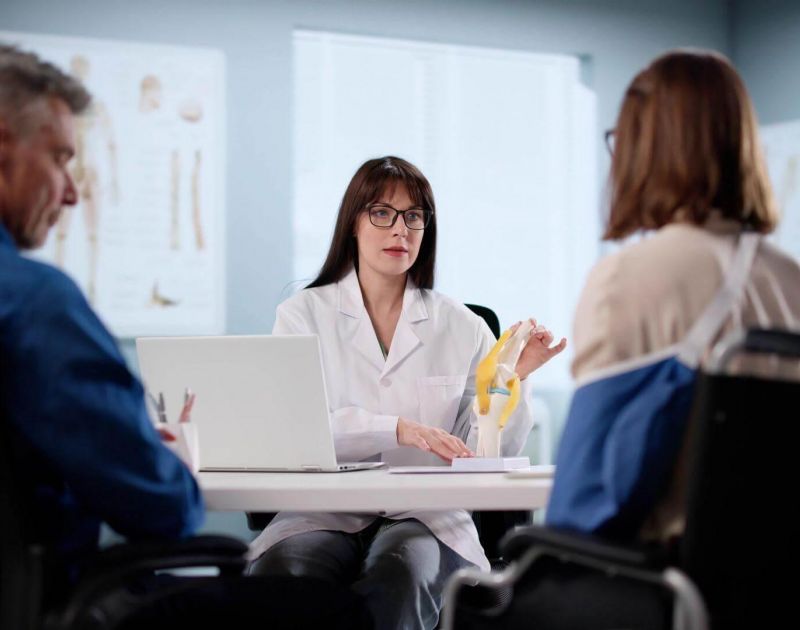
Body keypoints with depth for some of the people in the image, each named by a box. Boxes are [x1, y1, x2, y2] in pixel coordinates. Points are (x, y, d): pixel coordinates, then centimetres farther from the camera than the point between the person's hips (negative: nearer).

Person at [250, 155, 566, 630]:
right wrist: (398, 428, -22)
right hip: (326, 514, -1)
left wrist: (513, 378, -9)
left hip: (425, 519, 1)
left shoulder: (460, 326, 11)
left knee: (402, 569, -35)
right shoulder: (304, 314, 8)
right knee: (282, 567, -35)